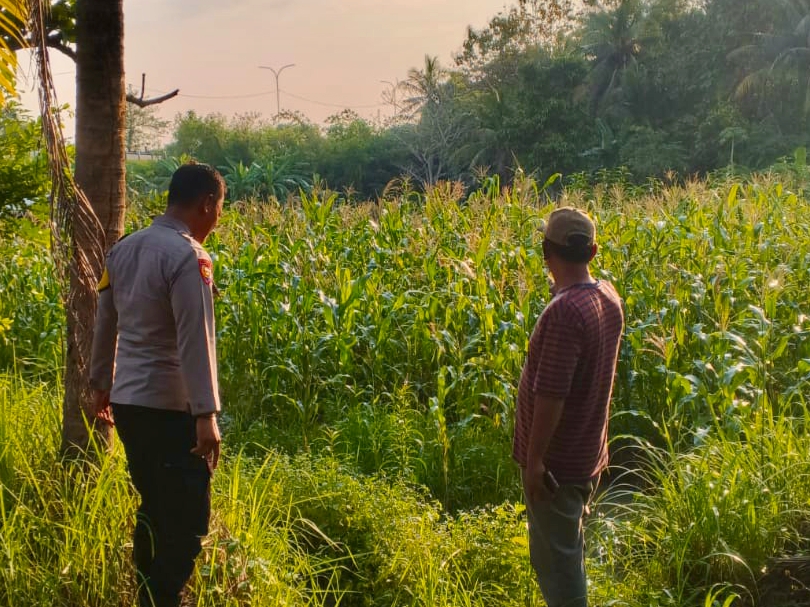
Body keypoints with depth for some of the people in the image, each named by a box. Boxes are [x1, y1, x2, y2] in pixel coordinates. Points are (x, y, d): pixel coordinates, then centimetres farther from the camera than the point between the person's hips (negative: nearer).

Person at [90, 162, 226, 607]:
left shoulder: (124, 249, 10)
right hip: (169, 407, -9)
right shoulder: (187, 256, -16)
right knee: (187, 518, 0)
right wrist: (207, 414, -21)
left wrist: (100, 382, 30)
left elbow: (104, 324, 19)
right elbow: (194, 341, -21)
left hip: (126, 400, 9)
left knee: (154, 508, 19)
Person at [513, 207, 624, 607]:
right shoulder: (609, 299, -1)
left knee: (553, 559, 5)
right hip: (587, 454, 9)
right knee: (568, 550, 24)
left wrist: (534, 460, -19)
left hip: (556, 460, -9)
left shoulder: (564, 312, -29)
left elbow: (550, 396, -26)